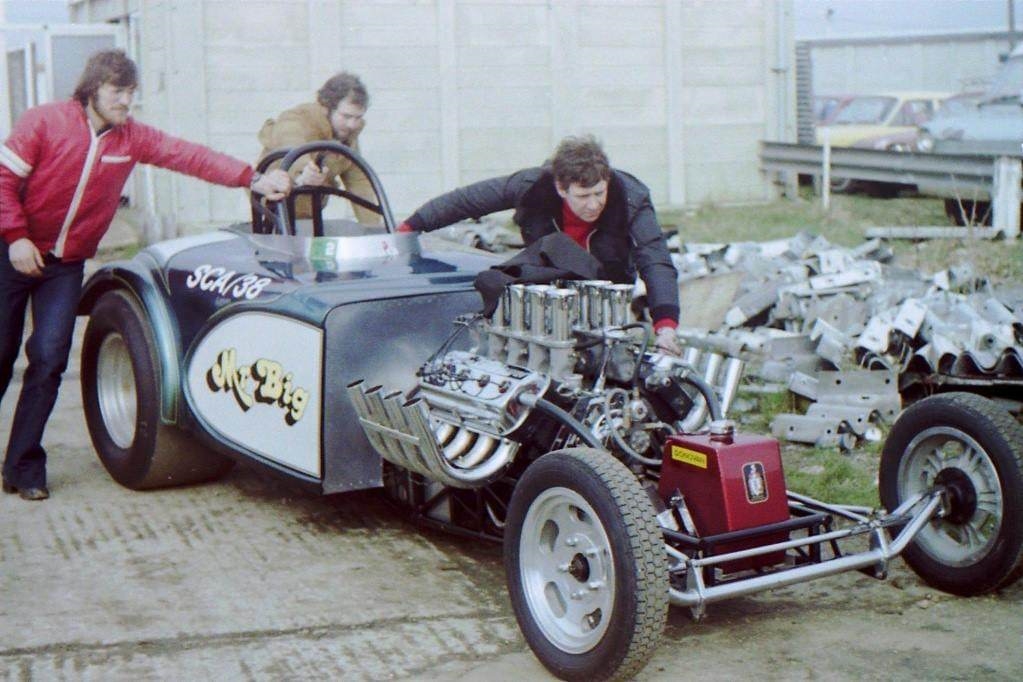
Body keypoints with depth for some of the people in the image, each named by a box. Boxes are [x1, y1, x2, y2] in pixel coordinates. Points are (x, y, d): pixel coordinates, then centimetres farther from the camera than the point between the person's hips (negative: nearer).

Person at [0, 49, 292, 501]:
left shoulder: (132, 137, 0)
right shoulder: (44, 122, -10)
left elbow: (190, 157, -7)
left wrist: (252, 179, -18)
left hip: (66, 265, 3)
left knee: (49, 358, -6)